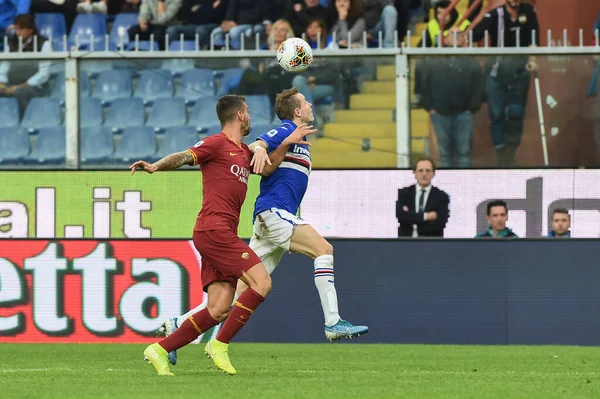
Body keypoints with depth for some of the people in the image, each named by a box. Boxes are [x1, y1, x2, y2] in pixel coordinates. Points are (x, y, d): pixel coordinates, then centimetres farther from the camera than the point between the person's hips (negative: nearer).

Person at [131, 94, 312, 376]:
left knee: (219, 311, -1)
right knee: (261, 282, -16)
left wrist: (285, 144, 23)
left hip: (223, 236, 9)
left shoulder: (243, 152, 24)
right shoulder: (216, 144, -3)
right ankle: (220, 345, -12)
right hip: (213, 228, -9)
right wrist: (156, 166, -32)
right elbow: (183, 158, -13)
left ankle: (160, 350, 3)